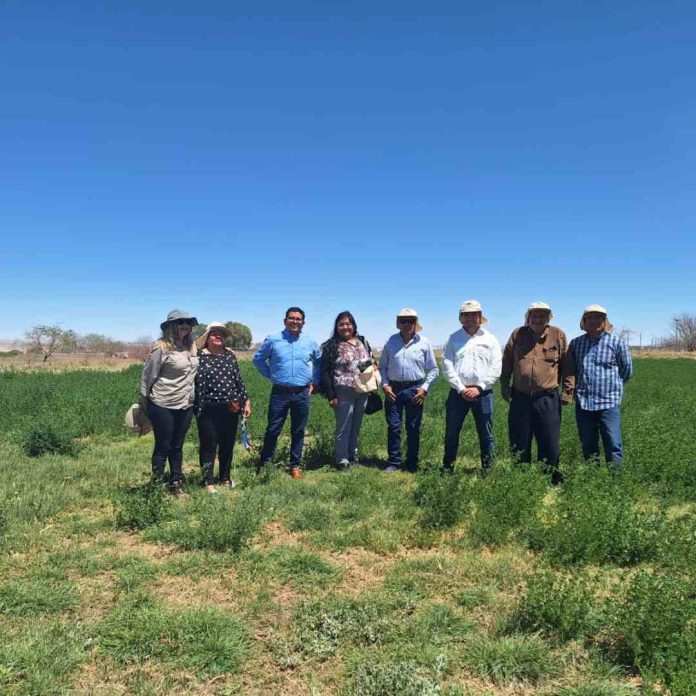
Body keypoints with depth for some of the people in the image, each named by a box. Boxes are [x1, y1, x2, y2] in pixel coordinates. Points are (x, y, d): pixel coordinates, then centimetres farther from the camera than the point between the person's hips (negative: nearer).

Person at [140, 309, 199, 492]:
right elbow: (148, 375, -7)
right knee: (163, 446, 5)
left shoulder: (192, 346, 4)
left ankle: (176, 484, 28)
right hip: (163, 406, -5)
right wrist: (145, 402, -1)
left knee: (177, 446, 16)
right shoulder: (162, 347, -14)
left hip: (186, 405, 6)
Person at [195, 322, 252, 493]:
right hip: (209, 410, -5)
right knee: (209, 445, 3)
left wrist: (246, 401, 8)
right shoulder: (200, 356, -5)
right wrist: (197, 409, -9)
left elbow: (239, 379, 12)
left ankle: (225, 477, 30)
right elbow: (196, 384, -6)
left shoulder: (230, 355, 8)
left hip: (231, 409, 5)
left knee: (228, 444, 14)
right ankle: (208, 481, 16)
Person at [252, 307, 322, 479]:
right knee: (273, 430, 3)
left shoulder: (310, 343, 5)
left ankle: (295, 465, 20)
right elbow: (258, 359, 8)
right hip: (279, 393, -2)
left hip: (302, 394, 2)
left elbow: (320, 362, 21)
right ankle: (264, 464, 16)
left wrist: (315, 382, 14)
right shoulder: (272, 340, -2)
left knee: (298, 432, 9)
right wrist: (271, 375, 3)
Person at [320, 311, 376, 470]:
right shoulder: (331, 345, -6)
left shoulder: (363, 342, 11)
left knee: (356, 427, 16)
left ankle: (353, 455, 30)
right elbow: (325, 372, -9)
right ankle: (342, 460, 13)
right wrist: (331, 395, -13)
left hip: (362, 392, 5)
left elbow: (371, 362, 22)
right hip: (343, 392, -5)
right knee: (343, 428, 1)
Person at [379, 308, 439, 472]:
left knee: (413, 428, 6)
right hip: (393, 389, 1)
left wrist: (424, 388, -4)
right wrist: (385, 385, -2)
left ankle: (412, 464, 17)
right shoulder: (391, 341, 5)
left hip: (415, 390, -1)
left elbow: (433, 370, 6)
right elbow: (382, 367, 11)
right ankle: (393, 463, 10)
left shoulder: (424, 343, 2)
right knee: (393, 427, 1)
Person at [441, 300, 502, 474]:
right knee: (451, 433, 6)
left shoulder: (490, 339, 6)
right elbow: (447, 366, -2)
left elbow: (495, 368, -1)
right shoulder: (453, 338, 6)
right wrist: (461, 388, -10)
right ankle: (447, 468, 19)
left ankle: (488, 469, 17)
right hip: (458, 393, 1)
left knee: (486, 435, 6)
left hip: (483, 393, 0)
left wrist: (479, 388, -11)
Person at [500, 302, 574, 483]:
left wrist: (568, 391, 2)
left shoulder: (558, 335, 2)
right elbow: (506, 364, 11)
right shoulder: (517, 334, 5)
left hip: (548, 399, -1)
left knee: (550, 446, 6)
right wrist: (504, 387, 7)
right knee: (519, 446, 11)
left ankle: (550, 480, 22)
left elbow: (568, 366, 5)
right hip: (520, 398, 2)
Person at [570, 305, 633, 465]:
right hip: (583, 402, 3)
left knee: (613, 446, -5)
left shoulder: (617, 343, -1)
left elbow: (627, 370, 10)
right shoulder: (575, 343, 7)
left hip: (609, 402, -3)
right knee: (588, 448, 11)